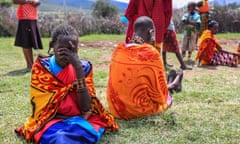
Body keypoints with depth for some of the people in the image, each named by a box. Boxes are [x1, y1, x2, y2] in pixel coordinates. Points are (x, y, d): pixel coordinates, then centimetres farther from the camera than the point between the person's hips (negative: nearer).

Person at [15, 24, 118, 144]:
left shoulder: (84, 67, 0)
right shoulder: (41, 67, -2)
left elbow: (86, 108, -13)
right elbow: (43, 108, -6)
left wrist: (78, 69, -20)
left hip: (81, 119, 2)